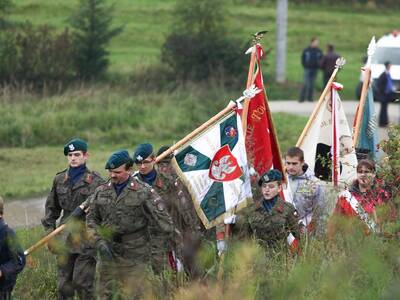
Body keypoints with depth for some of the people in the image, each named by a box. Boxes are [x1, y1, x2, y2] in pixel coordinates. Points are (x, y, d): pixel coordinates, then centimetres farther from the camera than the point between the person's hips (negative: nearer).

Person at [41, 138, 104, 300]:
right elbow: (51, 208, 19)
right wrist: (49, 231, 12)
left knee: (82, 282, -9)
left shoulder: (96, 181, -5)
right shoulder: (60, 180, 10)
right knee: (64, 284, 8)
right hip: (65, 241, 5)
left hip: (86, 240, -5)